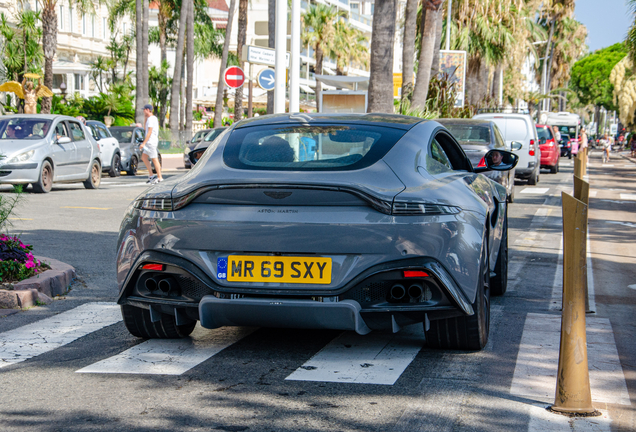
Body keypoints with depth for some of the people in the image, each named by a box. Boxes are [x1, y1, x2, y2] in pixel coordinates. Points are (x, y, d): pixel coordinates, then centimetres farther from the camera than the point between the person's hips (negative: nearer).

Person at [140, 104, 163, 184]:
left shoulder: (151, 119, -14)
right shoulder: (153, 118, 16)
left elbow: (149, 132, -20)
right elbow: (146, 129, 27)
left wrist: (144, 143, -21)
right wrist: (145, 118, 18)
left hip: (151, 141, -10)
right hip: (149, 142, 10)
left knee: (155, 159, -6)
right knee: (144, 157, 10)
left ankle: (159, 177, -2)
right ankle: (151, 175, 8)